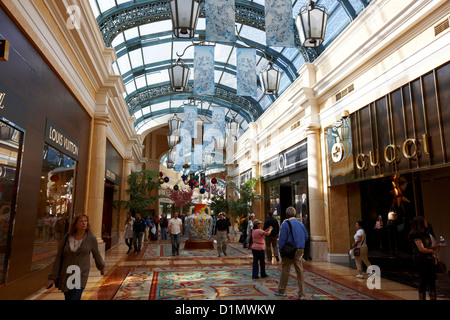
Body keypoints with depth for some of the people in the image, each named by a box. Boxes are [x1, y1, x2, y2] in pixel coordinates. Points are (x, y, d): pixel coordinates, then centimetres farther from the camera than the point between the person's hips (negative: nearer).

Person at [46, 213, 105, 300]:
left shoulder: (91, 238, -10)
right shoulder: (66, 238, -4)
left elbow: (96, 254, 7)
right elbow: (58, 258, -1)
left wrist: (101, 267, 22)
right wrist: (52, 277, -5)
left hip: (80, 277, -3)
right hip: (66, 276, 3)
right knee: (68, 298, 18)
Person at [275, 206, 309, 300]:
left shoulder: (285, 224, -11)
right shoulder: (301, 224, 8)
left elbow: (282, 239, -14)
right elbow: (306, 237, 13)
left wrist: (280, 250, -5)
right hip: (300, 250, 5)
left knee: (285, 270, 8)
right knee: (300, 271, 8)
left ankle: (281, 290, 23)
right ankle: (302, 294, 11)